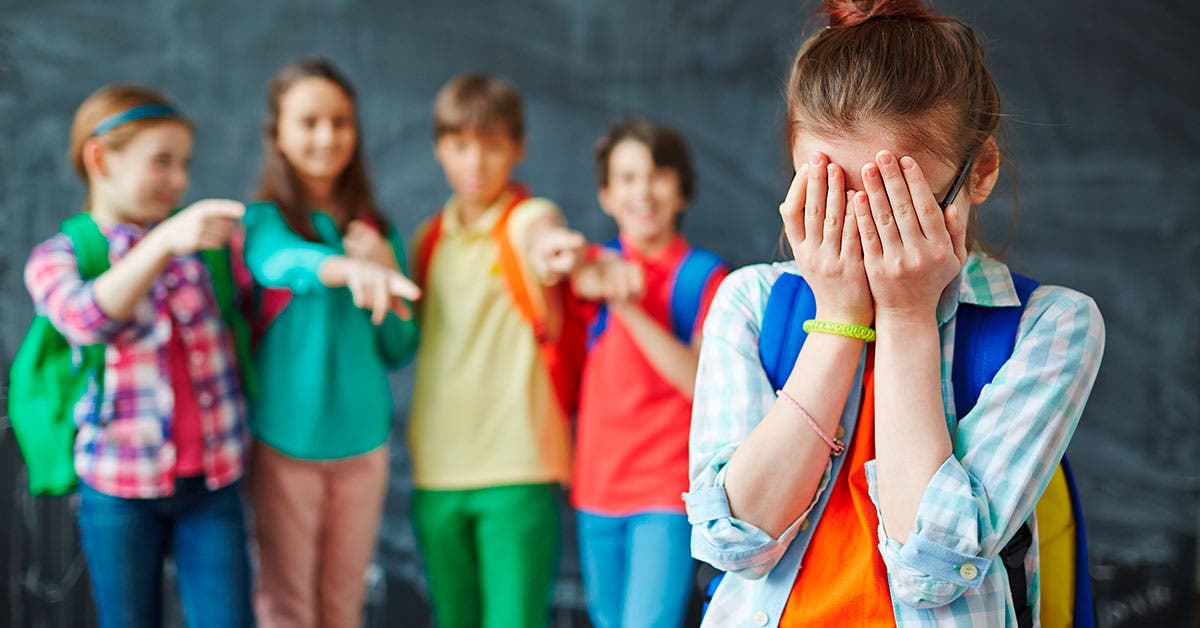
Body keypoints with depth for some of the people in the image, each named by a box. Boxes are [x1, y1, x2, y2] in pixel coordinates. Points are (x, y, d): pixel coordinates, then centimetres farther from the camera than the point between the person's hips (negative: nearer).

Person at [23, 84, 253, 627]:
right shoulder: (56, 259, -4)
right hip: (119, 490, -2)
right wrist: (166, 242, -39)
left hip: (213, 481, 2)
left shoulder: (206, 239, 4)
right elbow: (86, 318, -26)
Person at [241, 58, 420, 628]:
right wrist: (349, 269, -50)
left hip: (363, 439, 4)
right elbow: (286, 262, -29)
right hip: (284, 437, -4)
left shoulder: (377, 233, 9)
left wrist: (385, 270, -8)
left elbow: (398, 351, 8)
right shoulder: (263, 220, -4)